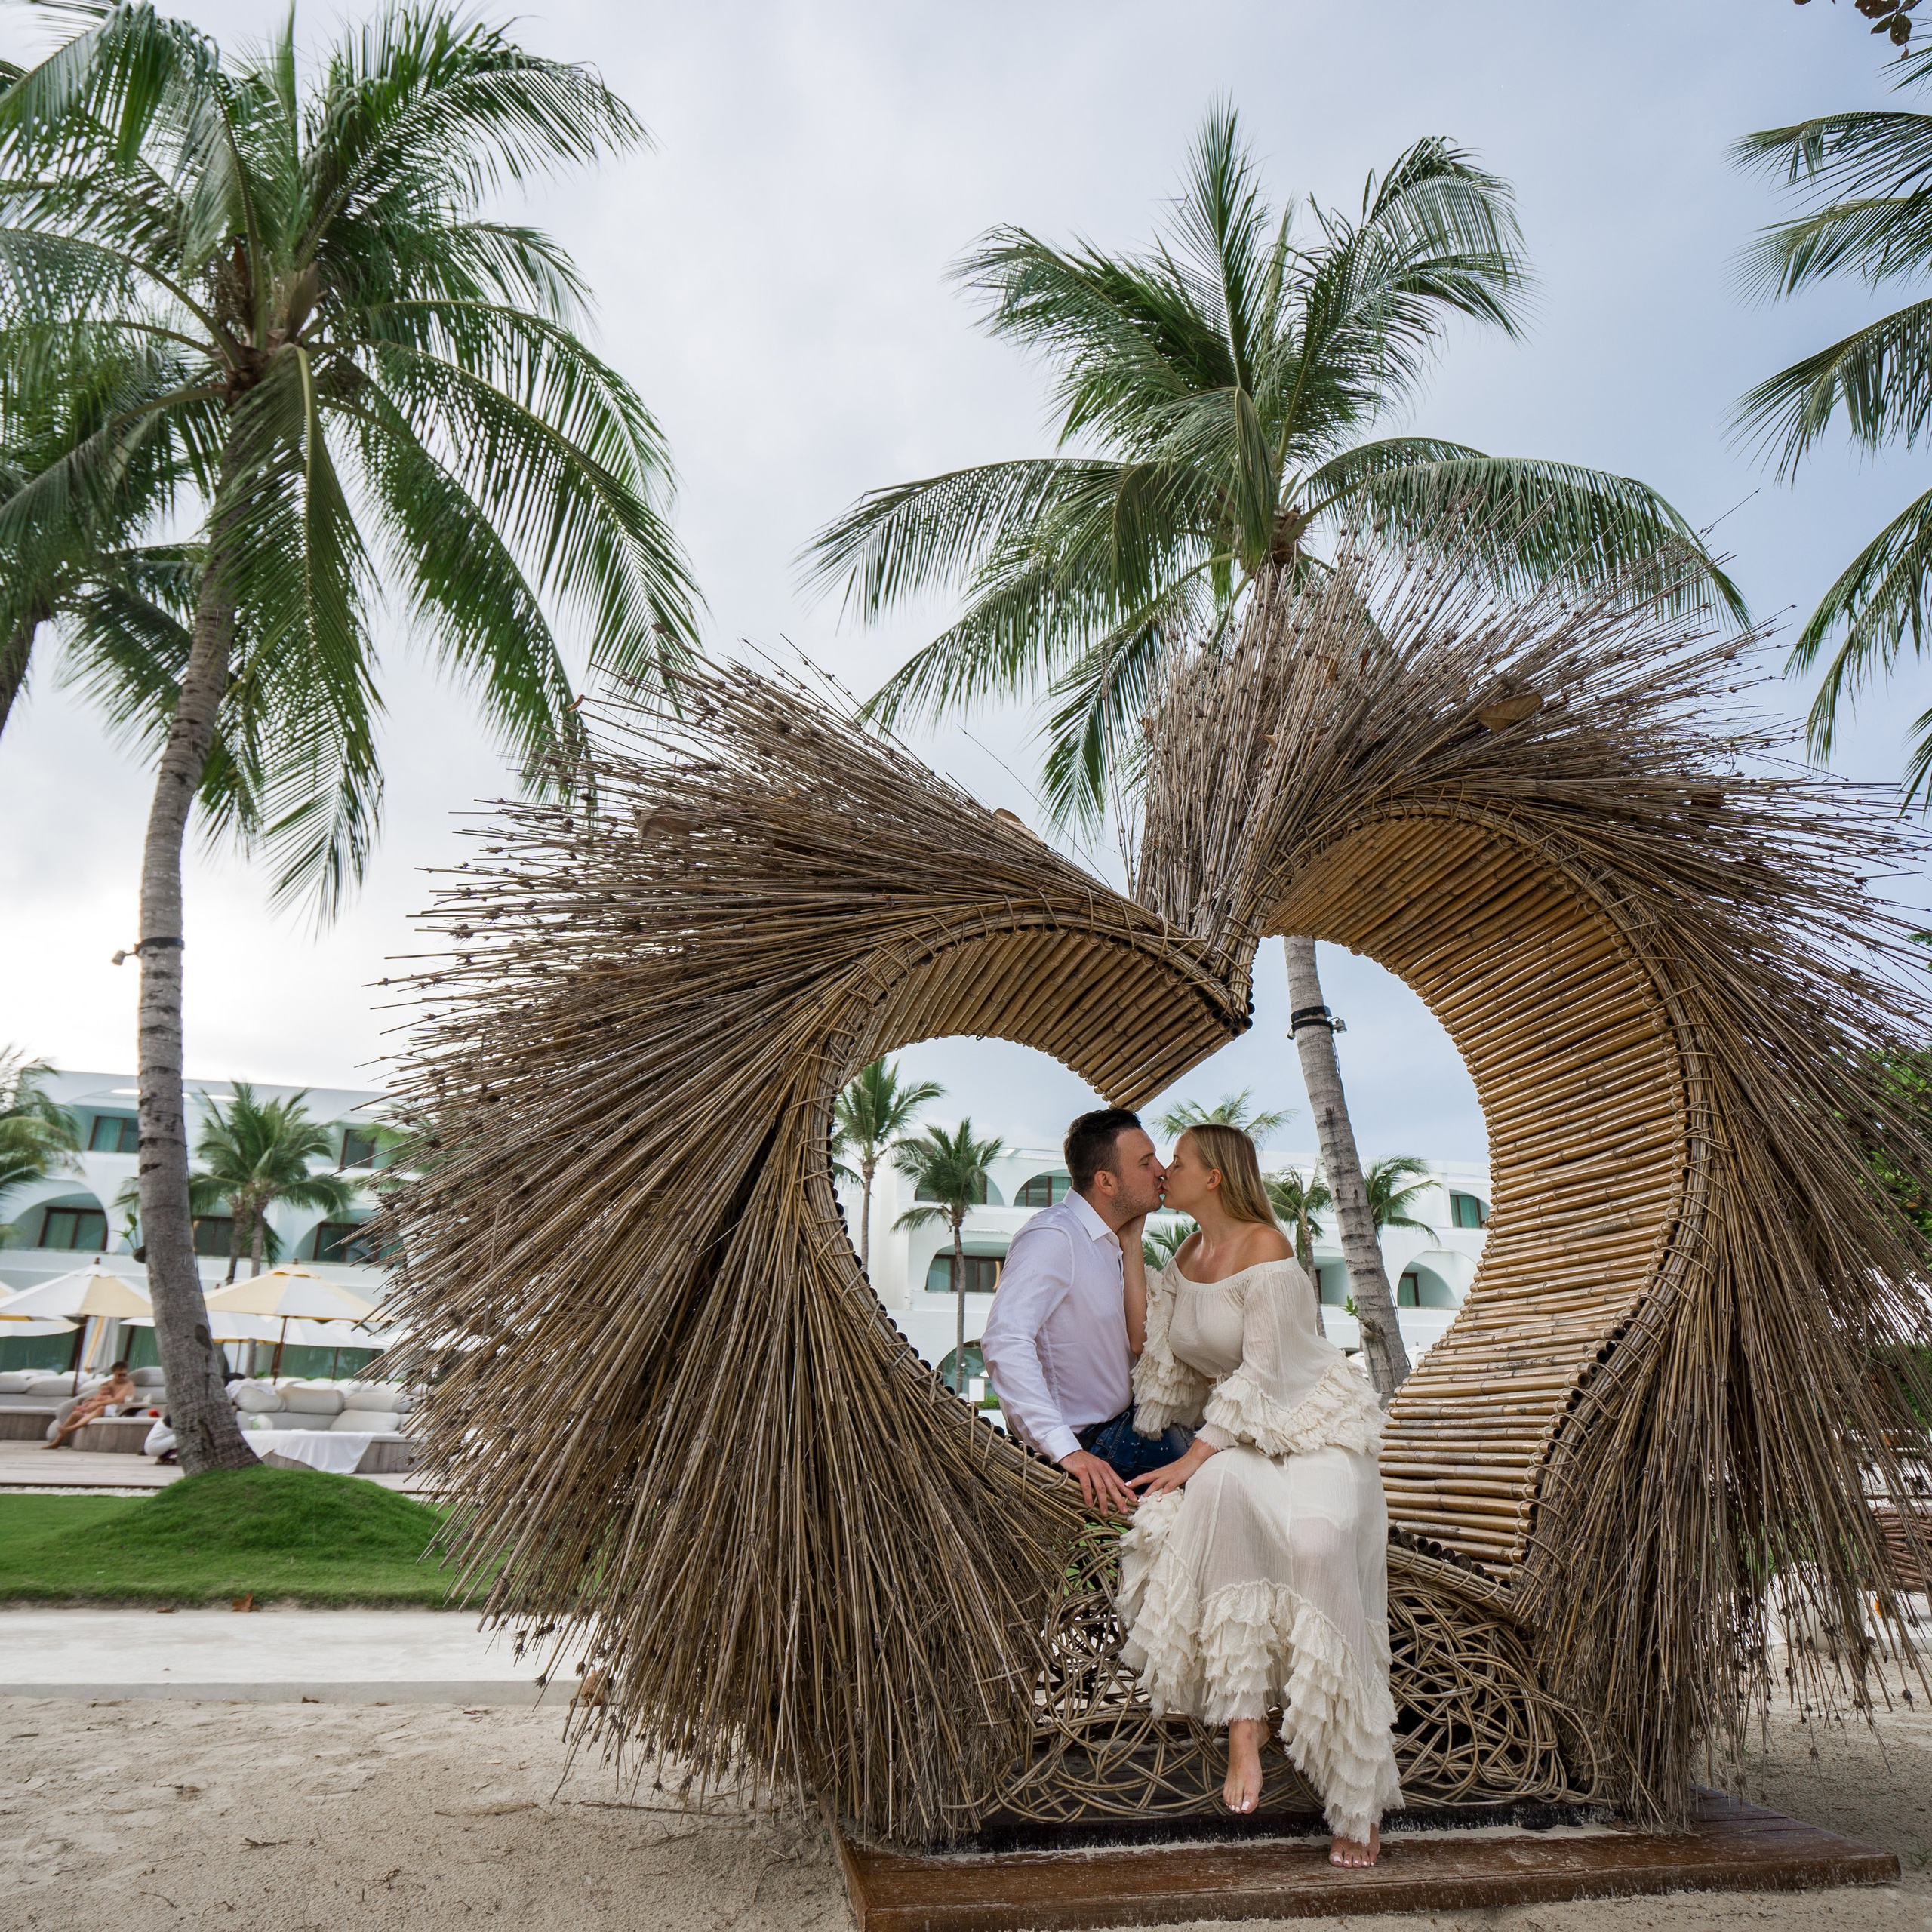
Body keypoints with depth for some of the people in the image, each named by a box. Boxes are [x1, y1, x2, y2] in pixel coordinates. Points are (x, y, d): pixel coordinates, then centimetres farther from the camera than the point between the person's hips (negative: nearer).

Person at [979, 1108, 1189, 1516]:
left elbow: (1137, 1345, 7)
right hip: (1086, 1443, -9)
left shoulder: (1104, 1241, 10)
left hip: (1119, 1424, 9)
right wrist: (1067, 1451, -40)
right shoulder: (1053, 1238, -21)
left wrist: (1132, 1248, 0)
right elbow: (1005, 1341, -34)